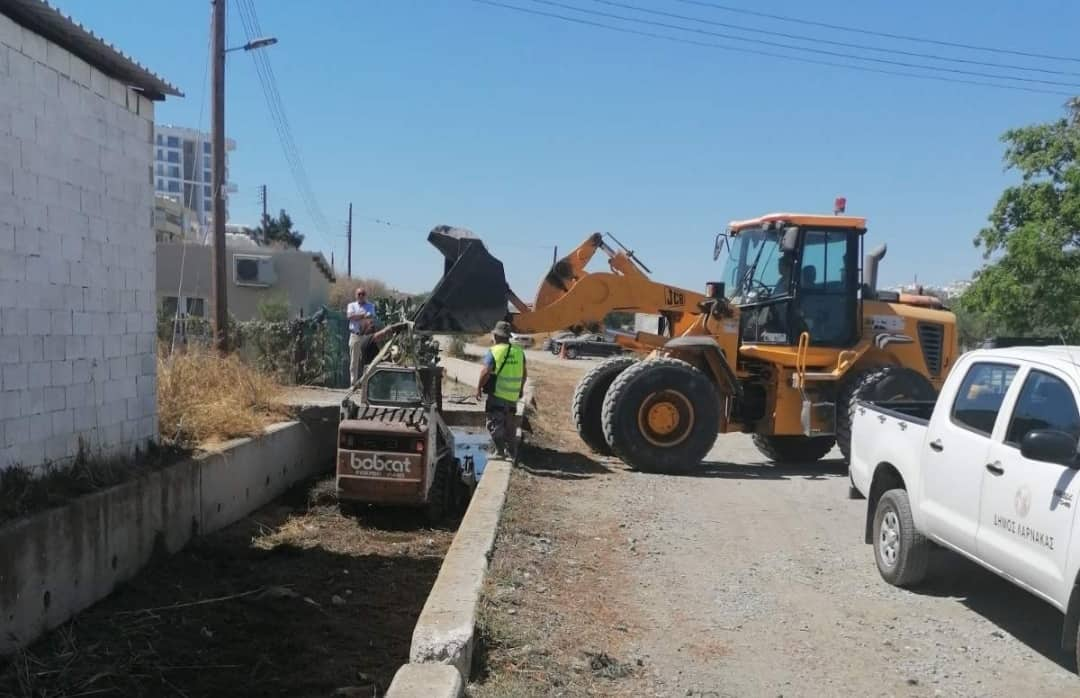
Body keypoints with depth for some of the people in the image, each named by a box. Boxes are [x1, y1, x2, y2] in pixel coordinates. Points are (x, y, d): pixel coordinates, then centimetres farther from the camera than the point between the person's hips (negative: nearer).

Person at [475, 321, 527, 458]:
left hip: (497, 395, -5)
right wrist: (521, 388, 23)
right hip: (513, 396, 6)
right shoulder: (519, 351, 4)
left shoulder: (494, 351, -12)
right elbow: (524, 373, 10)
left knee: (494, 423, 1)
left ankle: (500, 451, -6)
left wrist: (479, 388, -7)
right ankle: (506, 448, 27)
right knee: (506, 424, 20)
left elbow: (485, 372, -19)